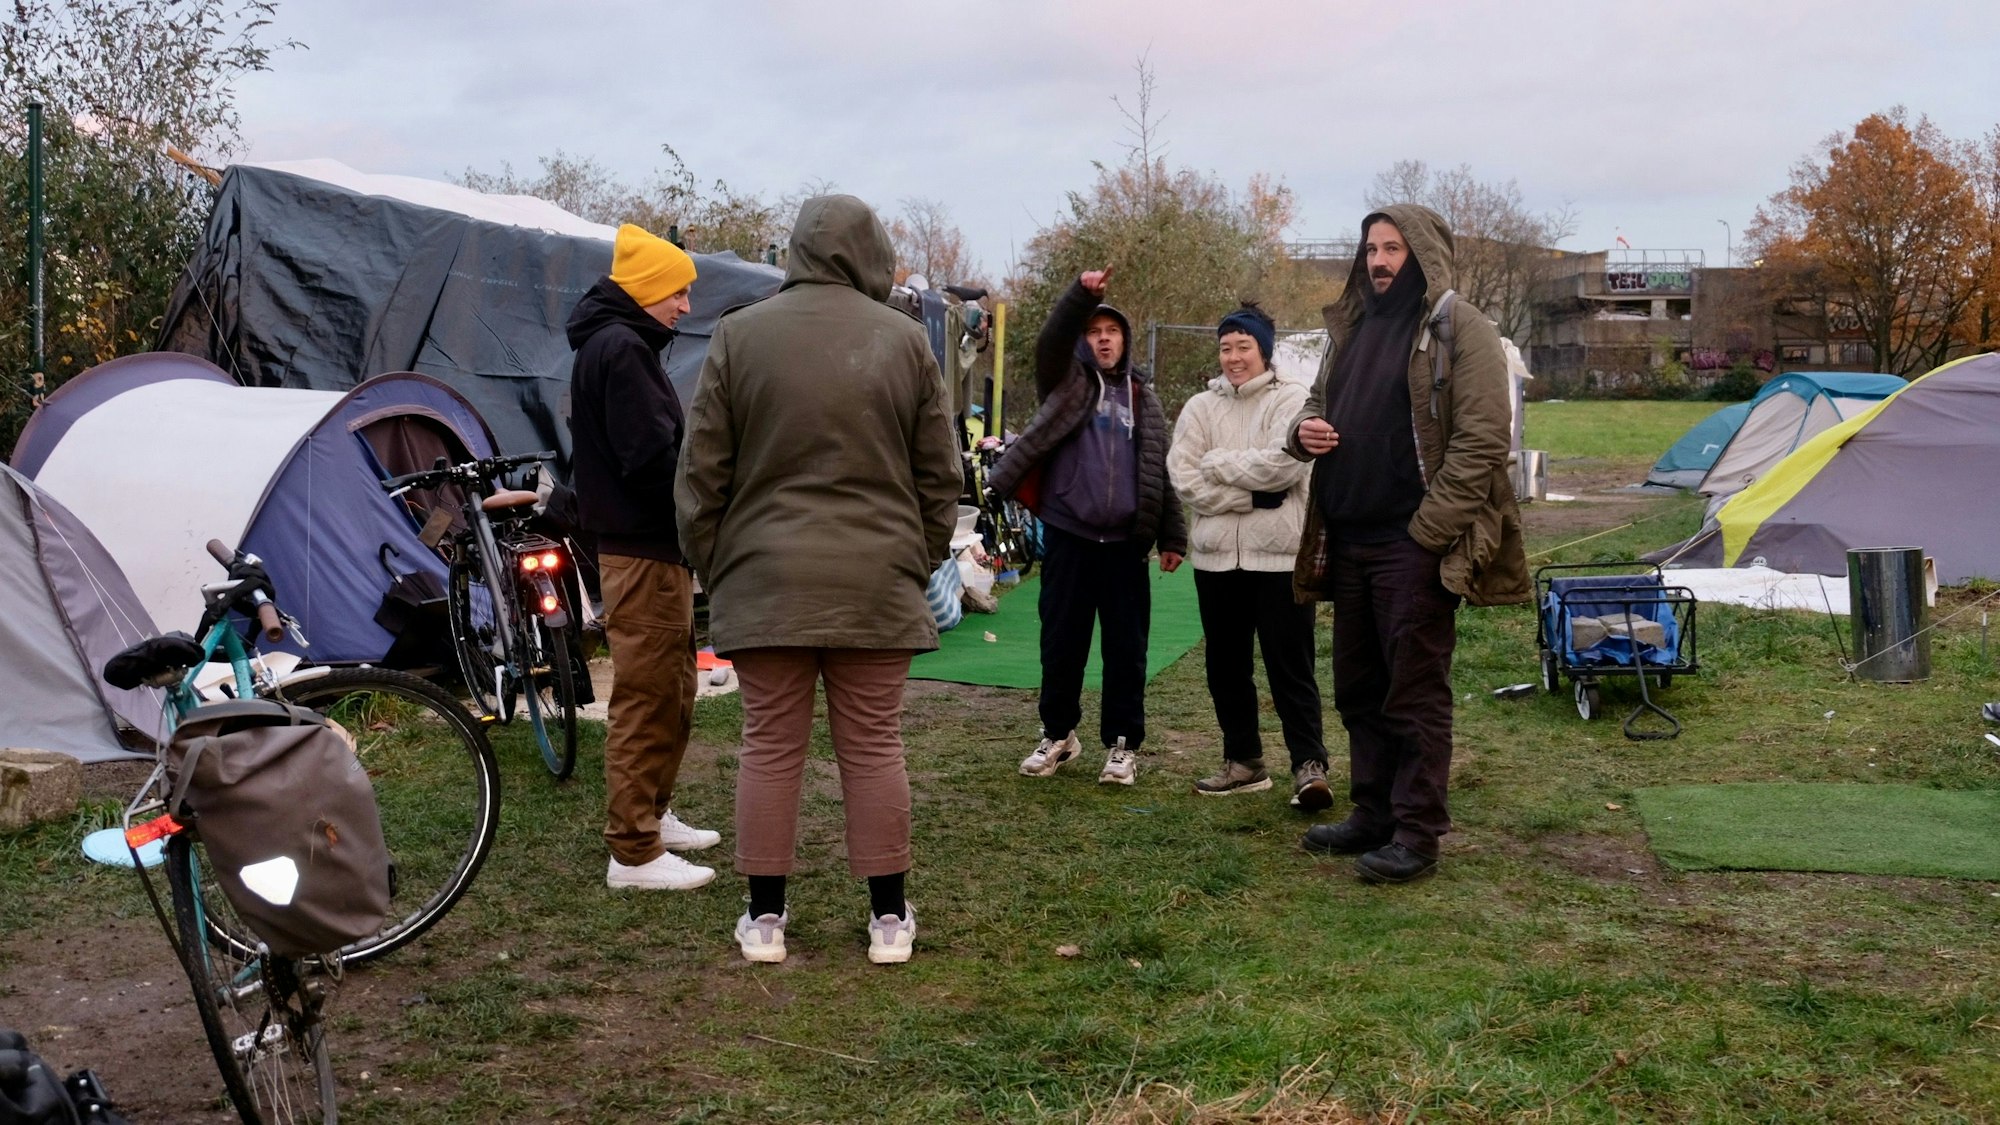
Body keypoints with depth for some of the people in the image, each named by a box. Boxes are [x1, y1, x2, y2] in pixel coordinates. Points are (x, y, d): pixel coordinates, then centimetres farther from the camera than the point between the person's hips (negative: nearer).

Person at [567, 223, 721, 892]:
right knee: (646, 699, -6)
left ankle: (652, 816, 30)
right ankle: (634, 854, 0)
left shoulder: (618, 345, 17)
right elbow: (654, 459, -22)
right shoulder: (621, 348, -15)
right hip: (645, 551, -11)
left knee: (672, 693, 19)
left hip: (650, 543, 11)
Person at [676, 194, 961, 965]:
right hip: (877, 583, 0)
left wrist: (712, 569, 12)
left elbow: (701, 474, 2)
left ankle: (764, 916, 15)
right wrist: (922, 561, 18)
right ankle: (888, 916, 14)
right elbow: (940, 476, 7)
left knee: (771, 746, 7)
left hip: (765, 580, 0)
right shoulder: (903, 340, 2)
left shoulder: (739, 335, 1)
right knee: (872, 747, 7)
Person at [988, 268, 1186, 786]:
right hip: (1068, 536, -1)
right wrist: (1081, 295, -29)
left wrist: (1172, 536, 7)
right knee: (1061, 642, 6)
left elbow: (1160, 471, 13)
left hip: (1125, 542, 2)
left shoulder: (1142, 396, 13)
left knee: (1126, 647, 5)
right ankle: (1058, 734, 22)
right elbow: (1051, 342, -14)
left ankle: (1123, 744, 15)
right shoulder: (1067, 382, 7)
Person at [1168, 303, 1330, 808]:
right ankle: (1243, 761, 24)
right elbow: (1183, 477, -3)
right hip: (1216, 554, 5)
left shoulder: (1292, 400, -2)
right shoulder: (1200, 407, 9)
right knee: (1226, 666, 12)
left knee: (1291, 666, -4)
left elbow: (1283, 462, -18)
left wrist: (1215, 463, -8)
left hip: (1280, 554, -5)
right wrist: (1250, 496, -14)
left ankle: (1309, 765, 1)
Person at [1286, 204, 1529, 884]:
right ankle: (1372, 815, 26)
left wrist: (1428, 529, -17)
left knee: (1415, 693, -1)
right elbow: (1319, 403, 27)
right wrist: (1305, 430, 2)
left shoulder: (1458, 329, -7)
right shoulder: (1352, 328, 15)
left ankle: (1417, 834, 6)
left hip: (1413, 543, -8)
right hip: (1347, 540, 8)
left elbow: (1482, 440, -14)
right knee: (1357, 686, 14)